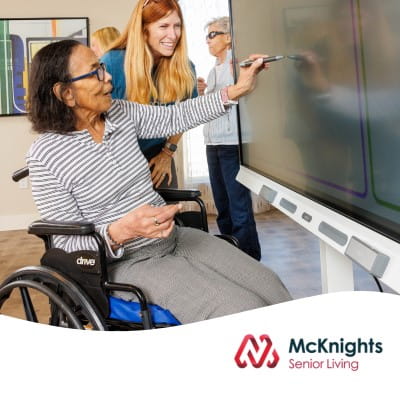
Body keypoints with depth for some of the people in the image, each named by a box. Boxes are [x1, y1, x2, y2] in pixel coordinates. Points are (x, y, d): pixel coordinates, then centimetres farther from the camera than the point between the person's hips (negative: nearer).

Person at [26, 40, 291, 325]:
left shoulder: (121, 114, 2)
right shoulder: (46, 156, -15)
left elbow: (178, 117, 12)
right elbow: (67, 244, -15)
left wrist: (237, 90, 5)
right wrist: (121, 231, -33)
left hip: (176, 238, 7)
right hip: (128, 263, -6)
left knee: (271, 288, -6)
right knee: (244, 315, -21)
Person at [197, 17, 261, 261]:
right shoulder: (214, 71, 20)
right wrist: (201, 94, 8)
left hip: (233, 143, -8)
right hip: (213, 144, 9)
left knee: (240, 208, -8)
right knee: (223, 207, 12)